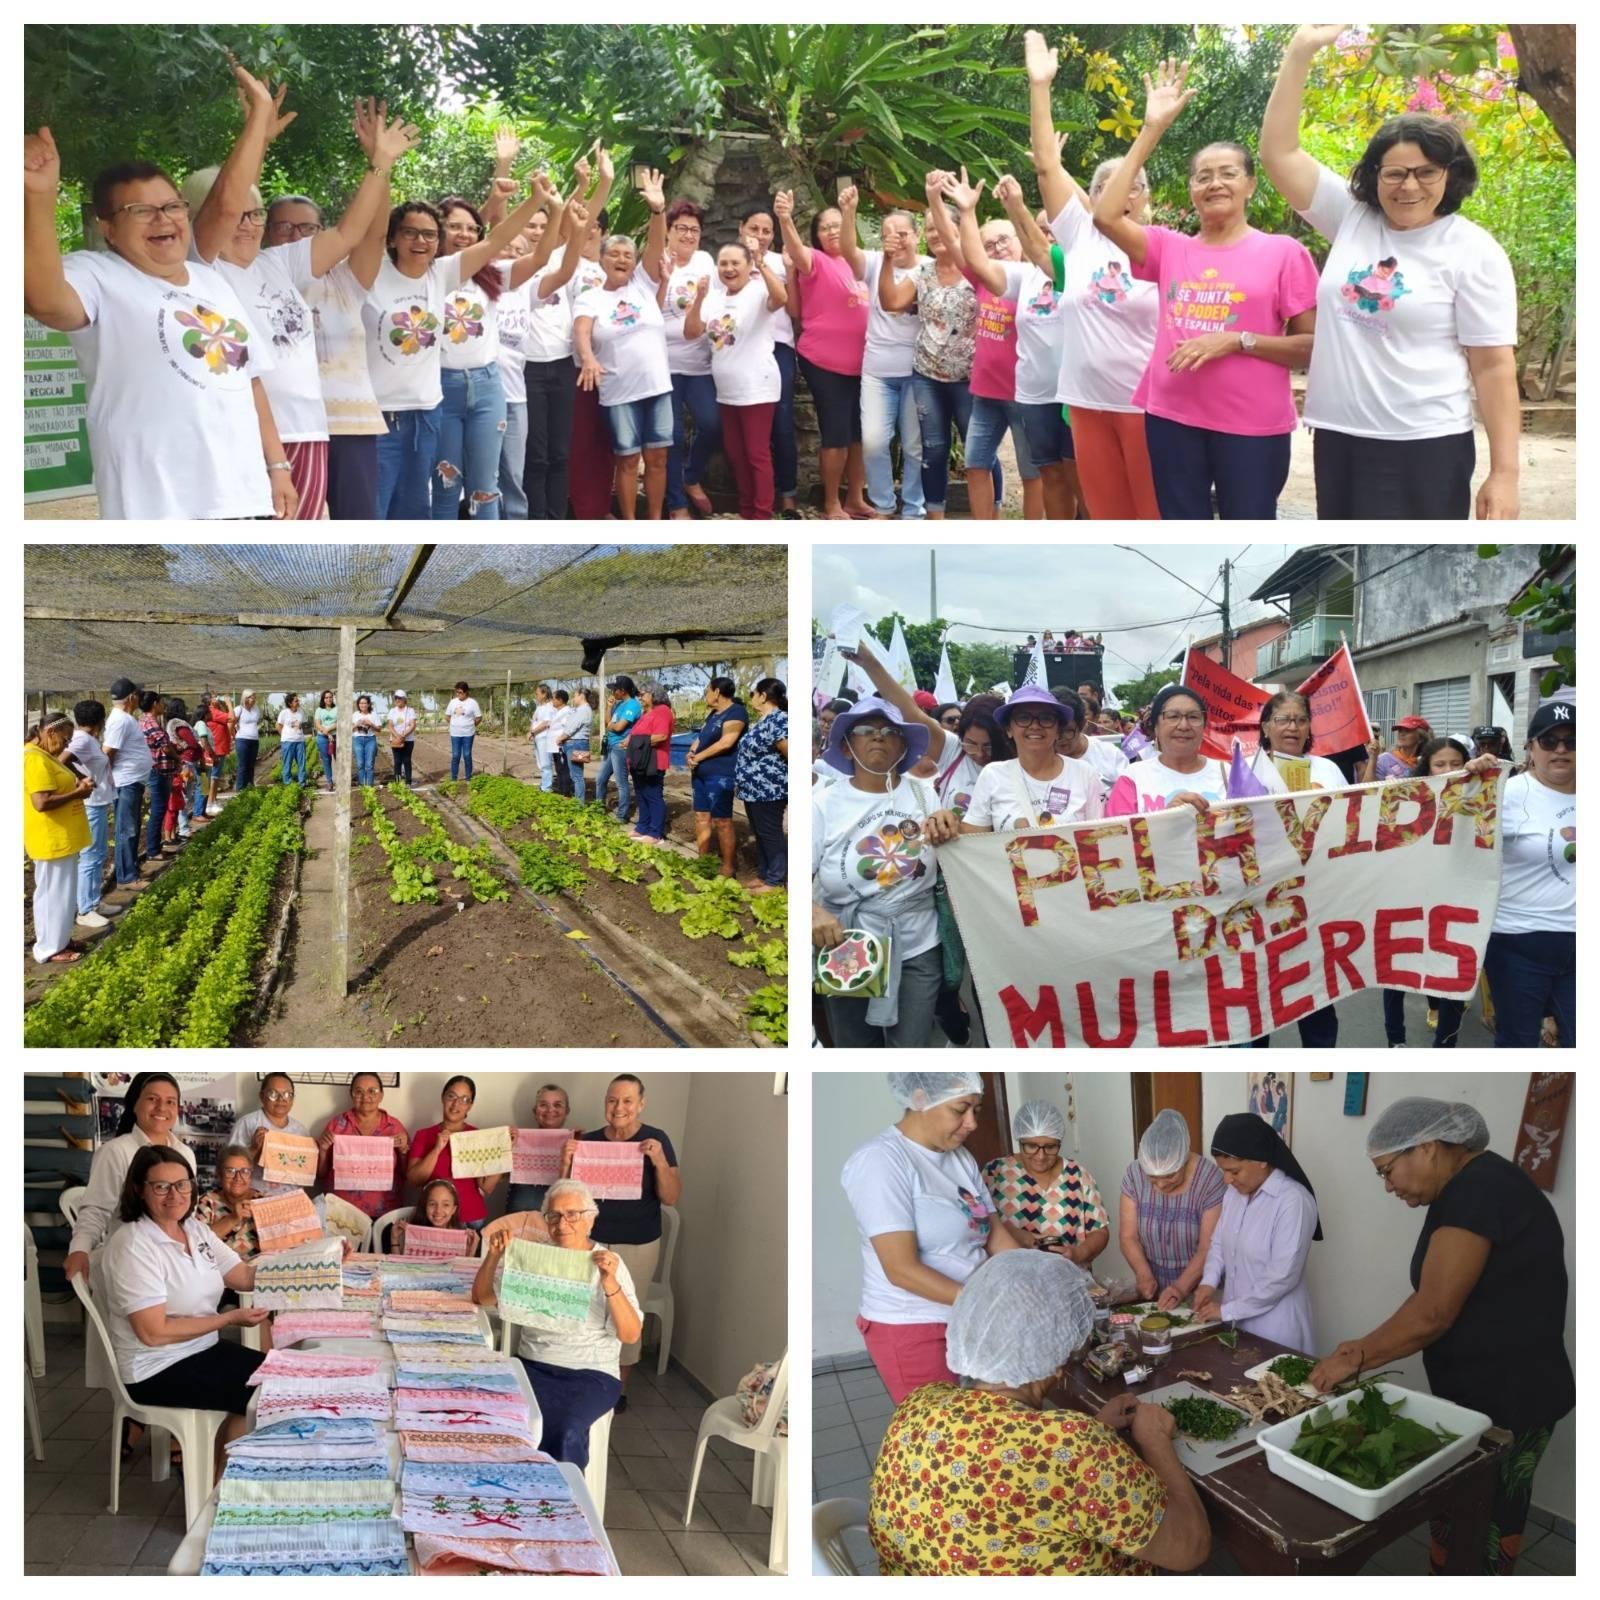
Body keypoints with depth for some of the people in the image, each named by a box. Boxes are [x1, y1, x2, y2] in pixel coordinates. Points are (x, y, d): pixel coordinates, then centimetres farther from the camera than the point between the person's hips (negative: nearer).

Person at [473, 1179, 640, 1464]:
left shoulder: (608, 1264, 0)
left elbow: (631, 1335, -9)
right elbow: (482, 1298, 13)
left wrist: (610, 1283, -25)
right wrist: (494, 1257, -5)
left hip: (591, 1374, -3)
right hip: (534, 1366, 3)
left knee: (566, 1432, -33)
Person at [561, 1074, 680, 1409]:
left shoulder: (656, 1140, -7)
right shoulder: (588, 1140, 0)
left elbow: (671, 1198, -10)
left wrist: (660, 1162, -26)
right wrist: (566, 1162, -14)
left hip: (638, 1245, -2)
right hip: (590, 1240, 2)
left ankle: (620, 1386, 24)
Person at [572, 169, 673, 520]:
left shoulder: (643, 285, 7)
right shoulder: (590, 298, 0)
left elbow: (655, 245, -6)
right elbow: (581, 331, -17)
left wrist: (658, 210, -23)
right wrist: (588, 357, -39)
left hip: (657, 385, 2)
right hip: (619, 392, -2)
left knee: (657, 457, 6)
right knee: (627, 459, 4)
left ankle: (655, 521, 17)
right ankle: (629, 525, 13)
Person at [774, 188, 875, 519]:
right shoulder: (816, 261, -7)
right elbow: (796, 251, -31)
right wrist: (785, 219, -48)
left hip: (859, 363, 6)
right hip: (825, 363, -6)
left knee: (859, 432, 11)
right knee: (837, 434, -4)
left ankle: (854, 499, 24)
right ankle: (832, 505, 8)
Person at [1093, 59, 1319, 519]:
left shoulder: (1284, 253, -1)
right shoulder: (1170, 248, 8)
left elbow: (1313, 345, -3)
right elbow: (1106, 215, -6)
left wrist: (1237, 340, -17)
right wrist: (1152, 130, -5)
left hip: (1252, 425, -3)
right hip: (1173, 418, 4)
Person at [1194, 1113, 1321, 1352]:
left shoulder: (1293, 1201, -22)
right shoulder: (1234, 1193, 3)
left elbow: (1282, 1277, -24)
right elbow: (1219, 1243, 15)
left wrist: (1227, 1310, -18)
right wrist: (1209, 1282, -4)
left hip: (1275, 1327, -7)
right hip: (1236, 1321, 7)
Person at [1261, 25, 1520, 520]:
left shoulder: (1473, 251, -4)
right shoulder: (1351, 218, 6)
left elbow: (1494, 367, -6)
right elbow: (1278, 152, 4)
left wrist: (1504, 472, -12)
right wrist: (1301, 51, -5)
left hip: (1423, 446, -5)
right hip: (1338, 437, 5)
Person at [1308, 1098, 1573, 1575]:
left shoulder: (1479, 1191, -21)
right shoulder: (1467, 1191, 10)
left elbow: (1433, 1313, -23)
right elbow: (1429, 1299, 11)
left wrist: (1356, 1358, -12)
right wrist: (1365, 1349, 2)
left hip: (1506, 1401, -9)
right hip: (1479, 1394, 9)